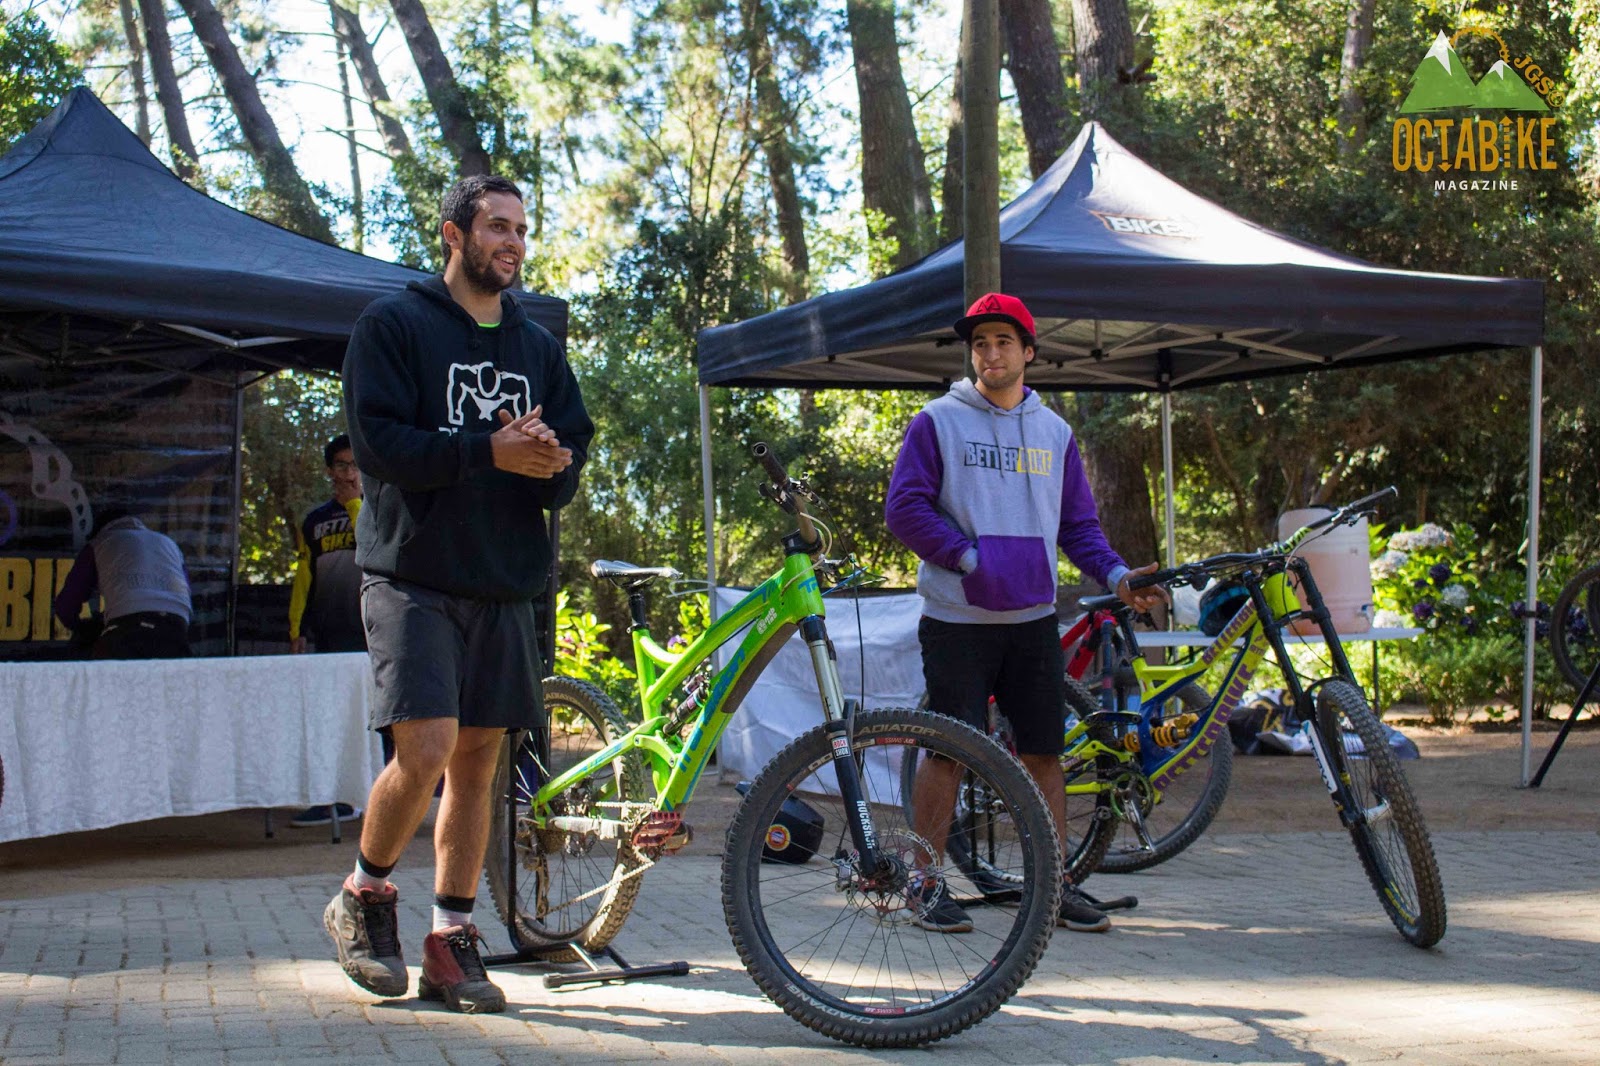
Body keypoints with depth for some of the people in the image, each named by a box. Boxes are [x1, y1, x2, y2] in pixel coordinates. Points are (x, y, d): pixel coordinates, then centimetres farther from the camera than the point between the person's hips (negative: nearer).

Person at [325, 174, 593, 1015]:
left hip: (503, 582, 5)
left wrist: (554, 461, -10)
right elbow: (378, 442, -10)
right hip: (414, 573, -5)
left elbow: (573, 452, 14)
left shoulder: (537, 345, 18)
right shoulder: (393, 325, 1)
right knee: (426, 751, -15)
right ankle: (363, 896, 10)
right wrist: (490, 451, -18)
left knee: (478, 757, 4)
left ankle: (451, 942, 11)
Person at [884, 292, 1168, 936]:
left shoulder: (1053, 431, 14)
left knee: (1043, 753, 6)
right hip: (957, 621, -4)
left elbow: (1078, 522, 16)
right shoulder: (939, 422, 0)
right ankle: (928, 884, 9)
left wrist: (1116, 575, -1)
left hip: (1034, 620, 4)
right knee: (948, 753, -2)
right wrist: (968, 558, -14)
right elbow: (904, 507, -5)